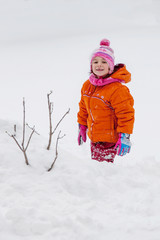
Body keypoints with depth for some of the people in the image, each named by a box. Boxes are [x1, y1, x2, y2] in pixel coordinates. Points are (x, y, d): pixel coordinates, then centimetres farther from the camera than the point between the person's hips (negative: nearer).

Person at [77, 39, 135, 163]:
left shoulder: (117, 89, -19)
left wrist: (124, 136, -19)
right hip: (94, 138, 8)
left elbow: (126, 114, -17)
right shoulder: (87, 85, 6)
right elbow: (84, 108, 21)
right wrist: (82, 127, 24)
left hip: (109, 140, -8)